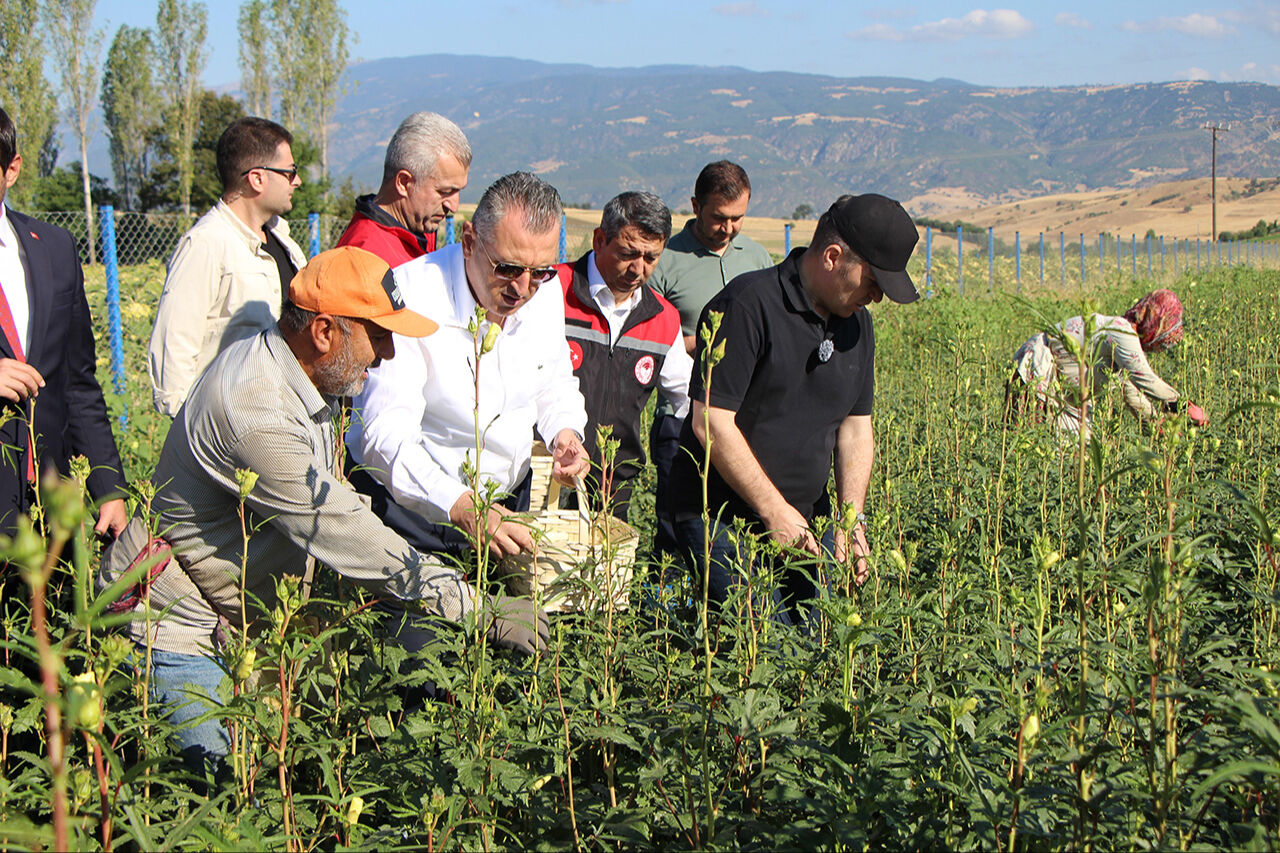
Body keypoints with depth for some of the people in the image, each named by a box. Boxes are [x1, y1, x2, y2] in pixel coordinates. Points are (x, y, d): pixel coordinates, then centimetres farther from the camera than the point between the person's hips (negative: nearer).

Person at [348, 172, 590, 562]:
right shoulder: (410, 295, -22)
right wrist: (460, 507, -44)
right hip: (412, 510, -4)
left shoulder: (546, 293, -2)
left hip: (507, 505, 4)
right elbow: (386, 436, -30)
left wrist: (564, 430, -6)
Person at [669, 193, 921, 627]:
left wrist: (851, 517, 0)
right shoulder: (748, 305, -15)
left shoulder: (856, 323, 10)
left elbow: (856, 427, 14)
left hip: (806, 519, 7)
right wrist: (774, 509, -16)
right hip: (722, 517, -7)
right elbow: (710, 423, -18)